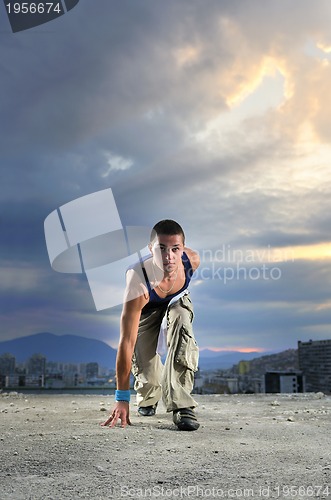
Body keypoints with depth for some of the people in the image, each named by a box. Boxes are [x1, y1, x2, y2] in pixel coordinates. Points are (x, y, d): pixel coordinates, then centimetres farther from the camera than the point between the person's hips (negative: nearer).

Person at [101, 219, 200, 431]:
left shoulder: (192, 260, -34)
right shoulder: (138, 283, -44)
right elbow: (127, 342, -41)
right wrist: (122, 399, -38)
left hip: (177, 301, 2)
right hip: (146, 308, -2)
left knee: (182, 326, -33)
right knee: (146, 375, -10)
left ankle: (181, 405, -27)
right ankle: (147, 399, 31)